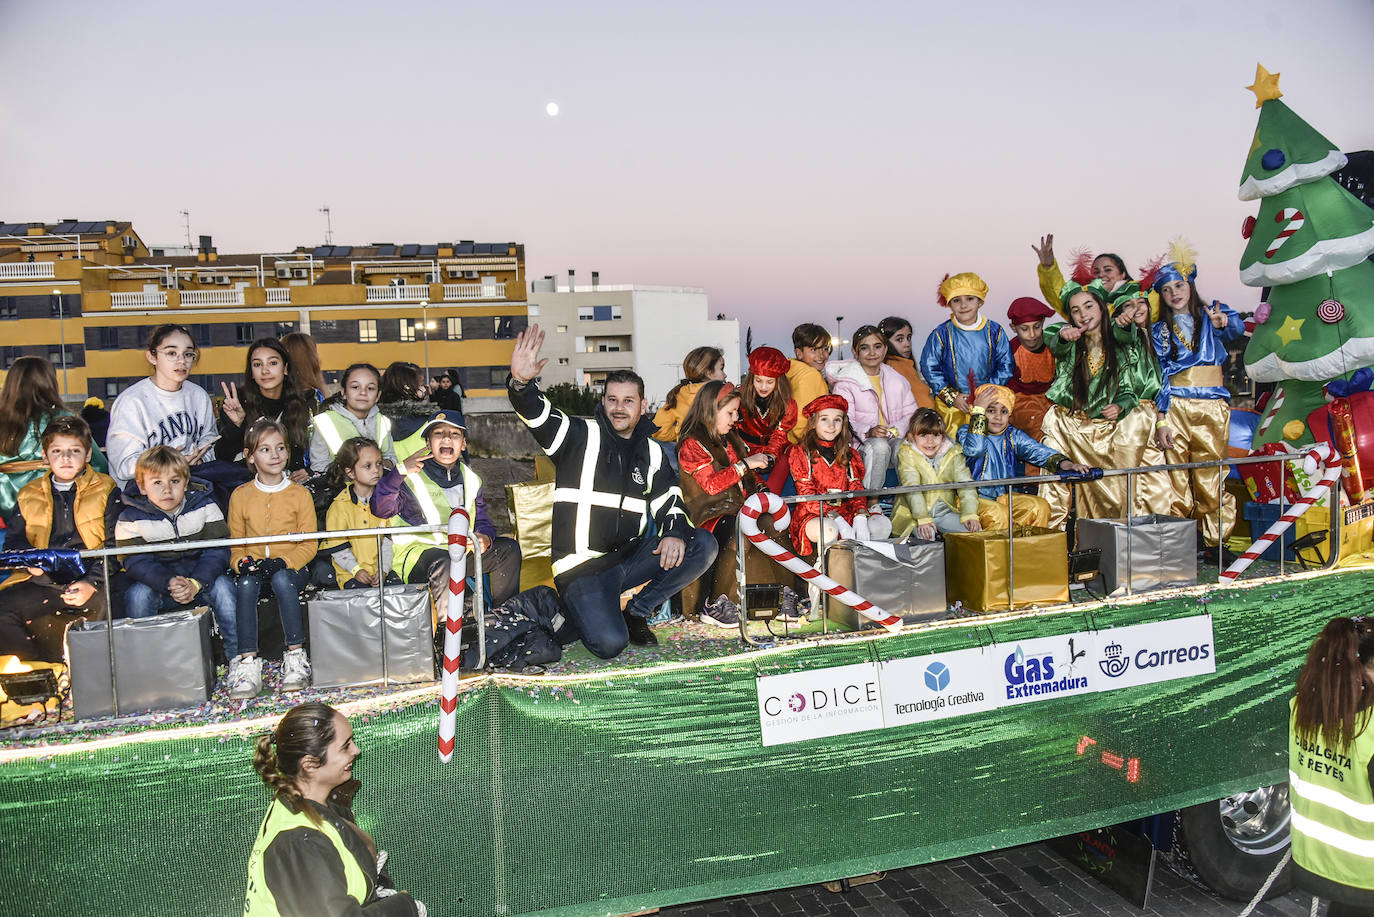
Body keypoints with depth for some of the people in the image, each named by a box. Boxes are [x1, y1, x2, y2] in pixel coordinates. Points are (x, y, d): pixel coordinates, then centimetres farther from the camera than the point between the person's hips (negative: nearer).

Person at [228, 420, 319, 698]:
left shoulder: (299, 493, 4)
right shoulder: (240, 495, 8)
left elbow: (309, 544, 0)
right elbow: (235, 543, 11)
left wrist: (283, 562, -18)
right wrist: (242, 562, -12)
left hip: (291, 568, -1)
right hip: (253, 567, 2)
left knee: (281, 579, -36)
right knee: (245, 584, -32)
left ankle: (296, 655, -29)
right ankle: (248, 661, -32)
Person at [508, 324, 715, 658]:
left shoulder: (652, 452, 11)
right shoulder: (582, 436, -3)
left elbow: (668, 499, 9)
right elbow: (536, 412, -18)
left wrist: (674, 532, -14)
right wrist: (520, 382, -41)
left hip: (631, 557, 5)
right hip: (584, 565, -5)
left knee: (704, 545, -11)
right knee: (610, 643, -26)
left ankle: (637, 611, 2)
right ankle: (583, 609, 12)